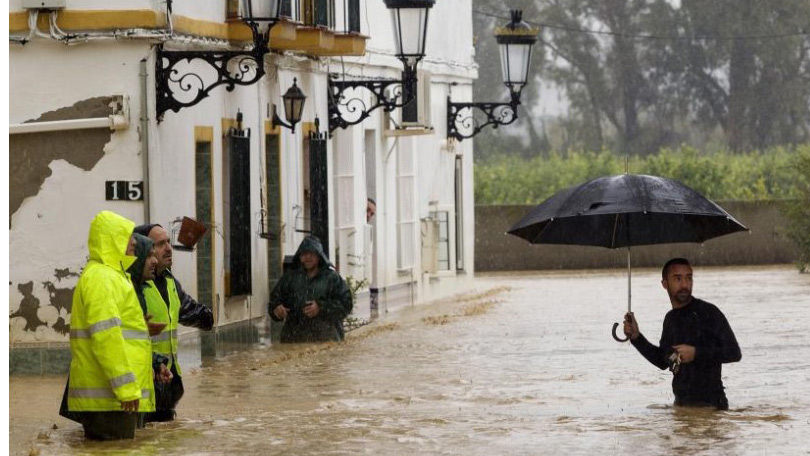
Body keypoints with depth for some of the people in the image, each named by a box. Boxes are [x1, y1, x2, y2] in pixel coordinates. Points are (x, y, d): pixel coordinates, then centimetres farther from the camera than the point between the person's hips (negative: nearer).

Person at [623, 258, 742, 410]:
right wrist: (636, 337, 11)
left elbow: (734, 353, -13)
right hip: (681, 403, 7)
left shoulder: (708, 312, -11)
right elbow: (663, 361, 21)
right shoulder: (671, 318, 11)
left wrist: (696, 353, -21)